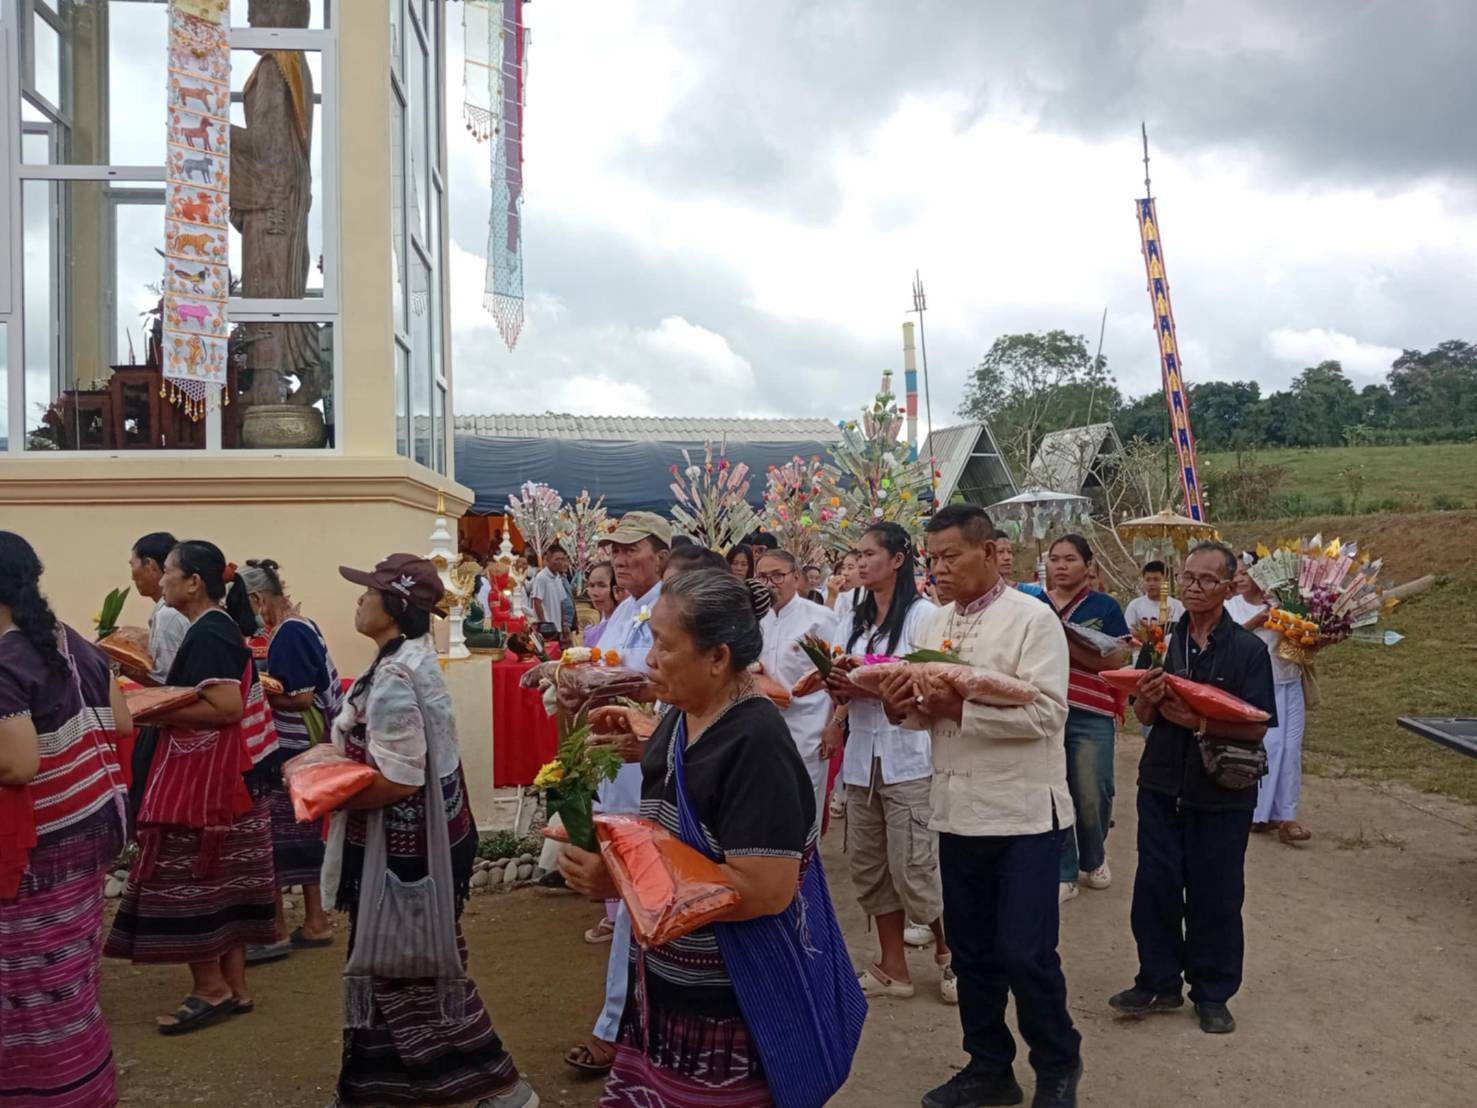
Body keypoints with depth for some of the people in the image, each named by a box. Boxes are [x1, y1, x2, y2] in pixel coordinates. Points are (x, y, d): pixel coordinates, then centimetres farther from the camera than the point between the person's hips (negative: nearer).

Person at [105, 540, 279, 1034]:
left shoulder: (207, 635, -17)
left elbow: (227, 706, -25)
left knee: (188, 882, 0)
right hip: (219, 777, 10)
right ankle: (233, 986, 21)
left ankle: (212, 988, 11)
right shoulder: (219, 628, 13)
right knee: (219, 881, 13)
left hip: (203, 780, -10)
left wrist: (159, 713, -18)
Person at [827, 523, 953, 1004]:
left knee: (912, 866, -4)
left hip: (907, 755, -7)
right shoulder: (853, 621, 14)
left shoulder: (921, 614, -7)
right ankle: (893, 966, 22)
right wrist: (840, 686, -9)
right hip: (862, 754, 7)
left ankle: (950, 953, 19)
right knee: (868, 864, 9)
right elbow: (842, 689, 14)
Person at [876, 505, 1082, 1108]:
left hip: (1023, 812, -6)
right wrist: (902, 707, -10)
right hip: (958, 810, 6)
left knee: (1025, 952, -1)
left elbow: (1047, 713, -20)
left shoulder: (1032, 618, -11)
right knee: (971, 950, 14)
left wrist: (961, 709, -25)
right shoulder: (933, 623, 8)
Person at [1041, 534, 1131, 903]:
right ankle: (1063, 873, 15)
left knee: (1092, 796, 3)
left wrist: (1066, 644, -19)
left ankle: (1093, 858, 31)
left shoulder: (1105, 606, 2)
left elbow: (1117, 659, -8)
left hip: (1090, 716, -2)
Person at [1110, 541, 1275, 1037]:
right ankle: (1159, 981, 21)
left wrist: (1200, 722, -25)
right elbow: (1144, 717, 6)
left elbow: (1256, 727, -11)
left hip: (1222, 793, -2)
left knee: (1214, 894, 6)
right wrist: (1146, 698, -16)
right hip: (1162, 784, 3)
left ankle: (1212, 993, 23)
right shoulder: (1164, 640, 3)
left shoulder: (1248, 649, -6)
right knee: (1155, 884, 4)